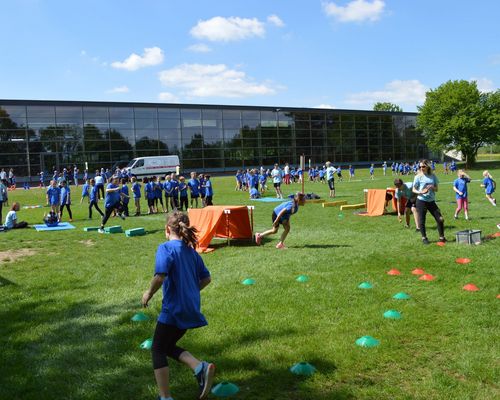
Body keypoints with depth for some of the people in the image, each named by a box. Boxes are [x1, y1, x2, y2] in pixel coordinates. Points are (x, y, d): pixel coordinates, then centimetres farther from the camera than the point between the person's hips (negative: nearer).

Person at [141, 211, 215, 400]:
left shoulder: (166, 248, -13)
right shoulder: (191, 250, 9)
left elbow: (160, 277, -25)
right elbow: (206, 278, 13)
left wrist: (149, 293, -8)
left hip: (173, 309, -7)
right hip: (190, 309, 7)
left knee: (158, 349, 11)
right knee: (169, 346, 22)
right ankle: (200, 367, 0)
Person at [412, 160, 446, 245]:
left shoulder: (433, 176, 5)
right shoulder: (418, 177, -3)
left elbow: (436, 189, 11)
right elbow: (414, 190, -1)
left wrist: (432, 187, -12)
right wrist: (421, 192, -19)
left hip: (431, 201, 3)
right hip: (421, 201, -3)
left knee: (440, 219, 0)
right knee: (421, 221, 1)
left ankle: (442, 237, 14)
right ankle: (424, 238, 18)